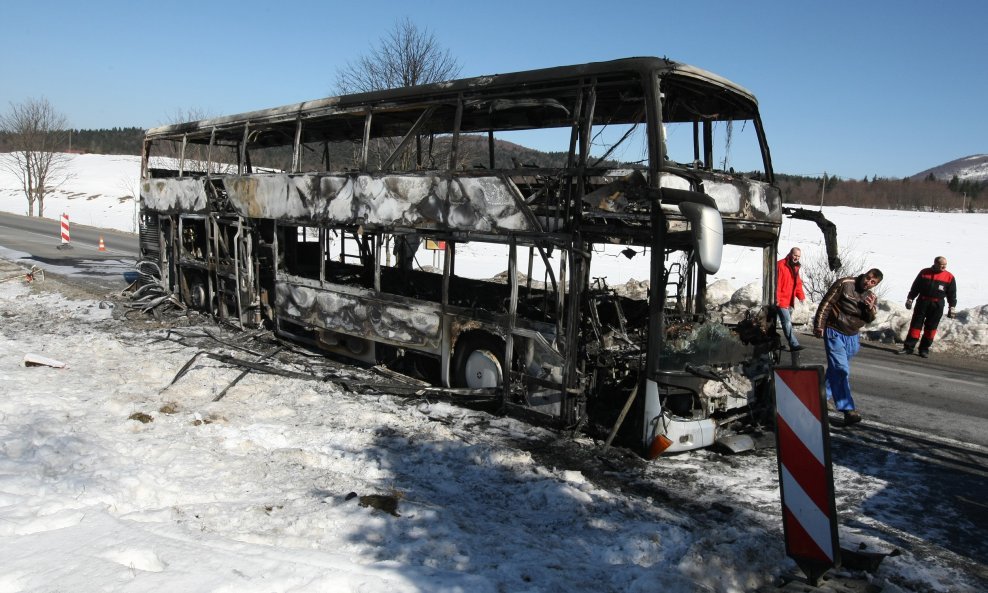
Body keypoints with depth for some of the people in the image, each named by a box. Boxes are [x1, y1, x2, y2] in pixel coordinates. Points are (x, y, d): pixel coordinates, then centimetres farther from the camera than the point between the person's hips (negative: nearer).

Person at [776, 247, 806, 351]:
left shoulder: (795, 267, 15)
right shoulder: (781, 265, -12)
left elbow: (798, 284, 19)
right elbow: (777, 283, -17)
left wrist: (802, 296, 6)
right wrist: (777, 299, -20)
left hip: (790, 301, 9)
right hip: (781, 301, -9)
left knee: (787, 322, 13)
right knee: (787, 323, -13)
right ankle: (794, 345, -16)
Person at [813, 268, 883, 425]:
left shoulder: (871, 297, 9)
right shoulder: (844, 284, -12)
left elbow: (869, 320, 7)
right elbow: (826, 303, -12)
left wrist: (871, 308, -15)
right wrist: (819, 326, -16)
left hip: (852, 336, 7)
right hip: (835, 333, -7)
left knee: (836, 368, 15)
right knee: (840, 369, -15)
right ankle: (848, 410, -20)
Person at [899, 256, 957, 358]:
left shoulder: (949, 277, 3)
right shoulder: (924, 272, 4)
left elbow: (952, 294, 6)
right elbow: (915, 287, 8)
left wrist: (952, 307, 2)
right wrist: (910, 298, 3)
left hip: (937, 305, 0)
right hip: (922, 302, 0)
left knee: (931, 327, 3)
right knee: (916, 324, -1)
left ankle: (924, 349, 10)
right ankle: (908, 347, 0)